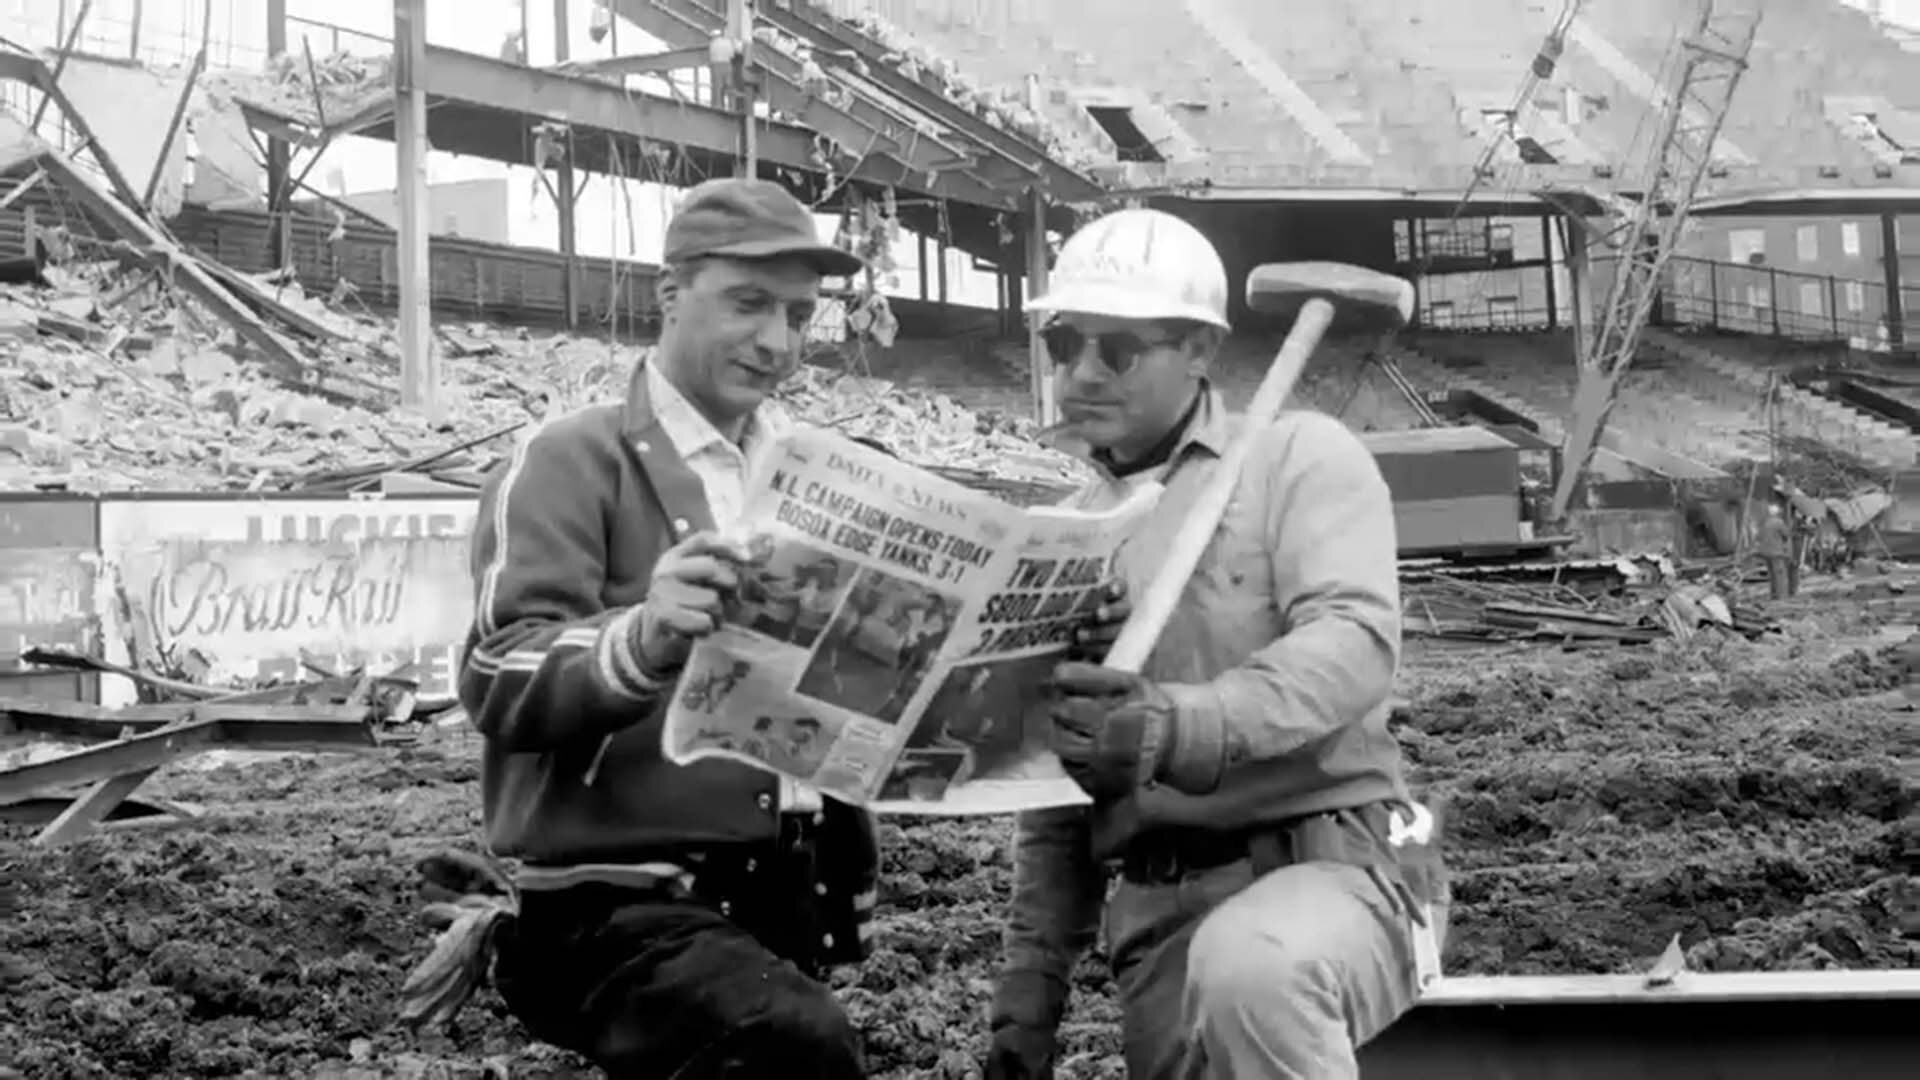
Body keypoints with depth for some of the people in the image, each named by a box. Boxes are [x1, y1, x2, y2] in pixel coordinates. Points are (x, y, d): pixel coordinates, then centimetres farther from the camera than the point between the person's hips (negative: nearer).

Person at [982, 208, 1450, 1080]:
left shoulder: (1299, 456, 0)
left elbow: (1356, 645, -18)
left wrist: (1181, 725, -34)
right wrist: (1031, 983, 14)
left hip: (1330, 865, -5)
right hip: (1158, 911, 5)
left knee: (1249, 969, -35)